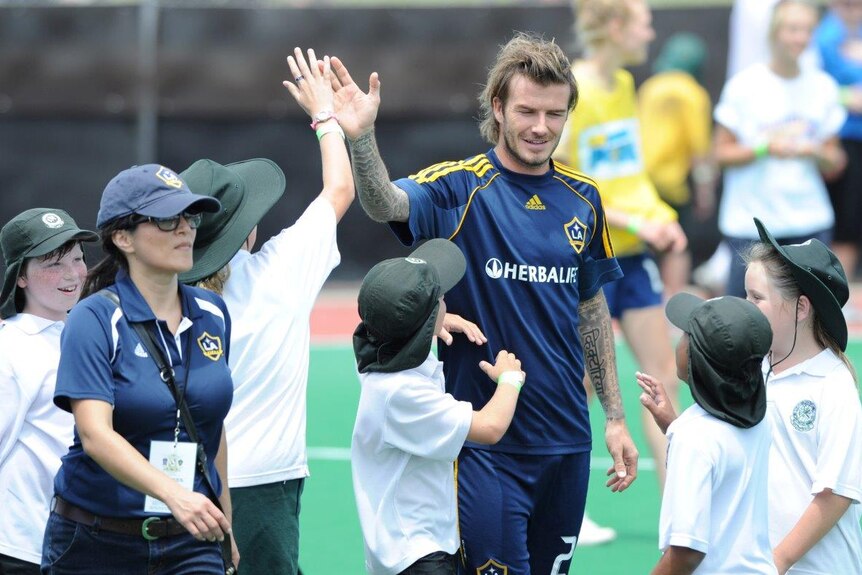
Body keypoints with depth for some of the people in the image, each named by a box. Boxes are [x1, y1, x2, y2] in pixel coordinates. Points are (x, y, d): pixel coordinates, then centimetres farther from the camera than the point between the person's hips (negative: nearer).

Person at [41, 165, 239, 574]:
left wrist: (224, 526, 17)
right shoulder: (94, 320, -11)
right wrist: (173, 493, -38)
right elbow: (95, 433, -24)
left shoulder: (212, 315, 7)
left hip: (189, 542, 3)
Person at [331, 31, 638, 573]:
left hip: (567, 442, 5)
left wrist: (615, 418, 15)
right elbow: (386, 203, -28)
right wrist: (361, 138, -48)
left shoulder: (583, 198, 7)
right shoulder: (461, 188, -8)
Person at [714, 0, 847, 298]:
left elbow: (835, 162, 11)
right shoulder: (744, 86, -5)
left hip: (810, 221, 3)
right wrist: (765, 149, -19)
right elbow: (722, 154, -2)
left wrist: (815, 153, -12)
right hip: (751, 223, -3)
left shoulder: (823, 86, 6)